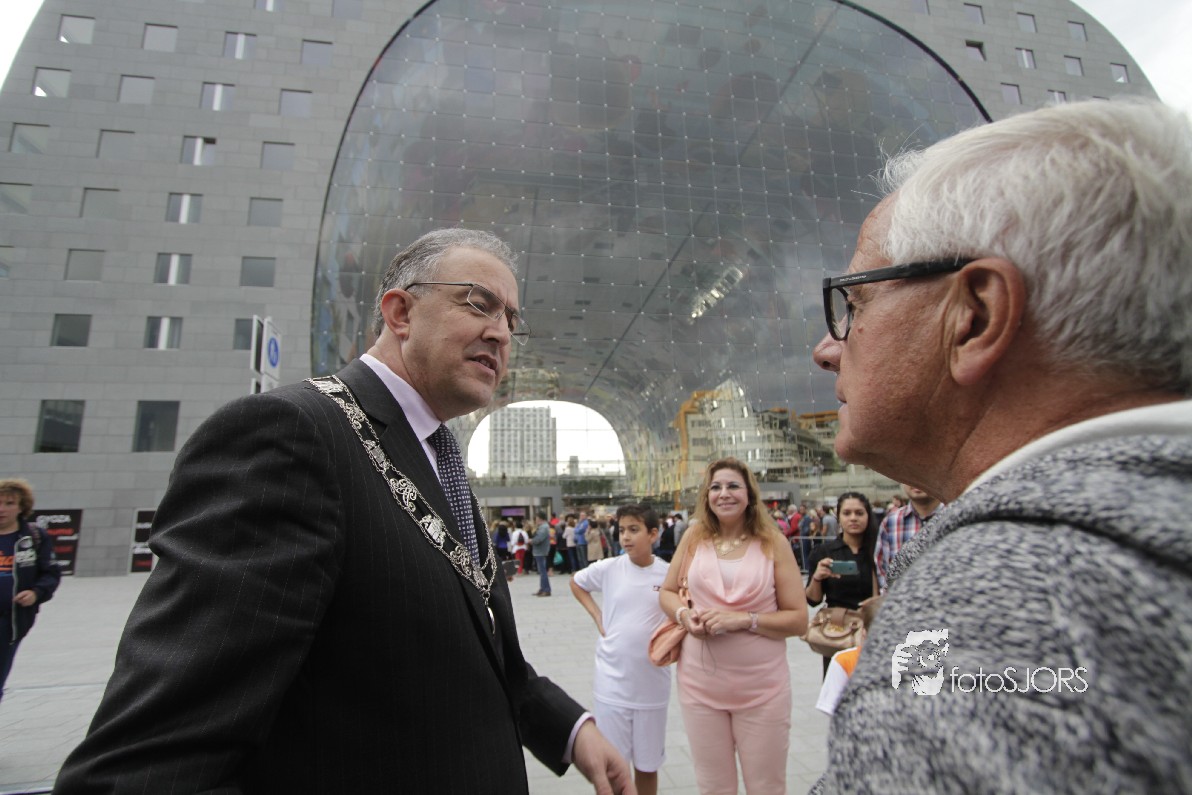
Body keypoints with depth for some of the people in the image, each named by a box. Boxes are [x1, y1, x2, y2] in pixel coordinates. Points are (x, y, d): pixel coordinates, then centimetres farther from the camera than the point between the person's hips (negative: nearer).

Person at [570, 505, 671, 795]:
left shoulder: (669, 574, -8)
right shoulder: (608, 568, -8)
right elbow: (576, 582, 11)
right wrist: (596, 616, 0)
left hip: (652, 683, 0)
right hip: (612, 683, 0)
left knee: (647, 764, 16)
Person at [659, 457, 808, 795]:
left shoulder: (773, 543, -7)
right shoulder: (694, 537, -1)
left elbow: (799, 620, -9)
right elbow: (667, 592, 10)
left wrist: (744, 619, -21)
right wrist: (683, 614, -10)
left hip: (761, 688, -2)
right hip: (700, 683, 2)